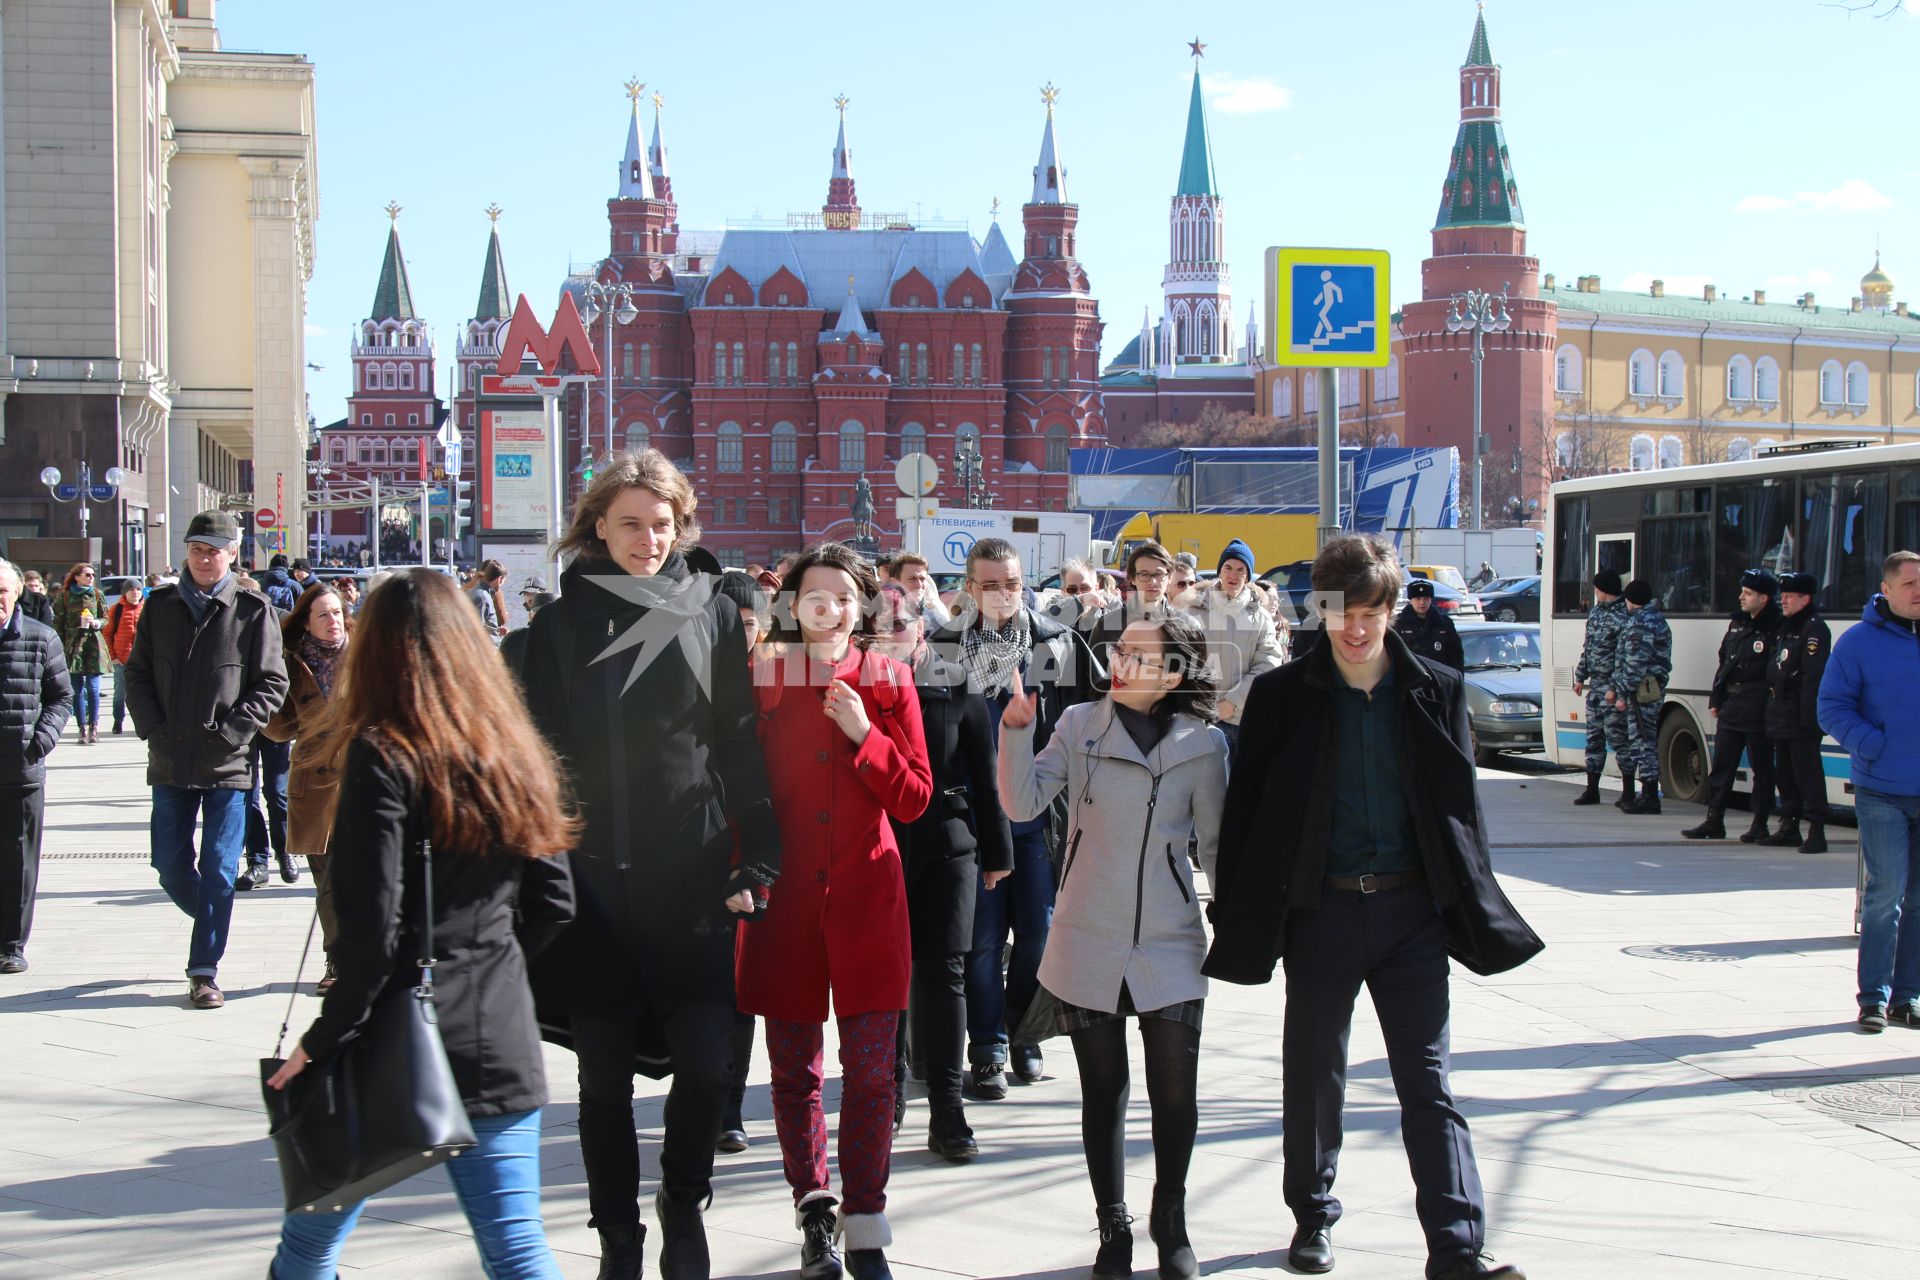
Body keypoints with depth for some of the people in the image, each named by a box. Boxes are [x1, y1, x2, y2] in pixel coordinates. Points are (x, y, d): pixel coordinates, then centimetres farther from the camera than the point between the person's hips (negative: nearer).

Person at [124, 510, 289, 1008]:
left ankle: (204, 971, 6)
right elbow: (137, 673, 11)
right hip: (170, 763, 3)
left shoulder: (252, 611, -3)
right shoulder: (161, 607, 7)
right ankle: (212, 925, 36)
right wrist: (152, 728, -2)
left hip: (227, 765, -3)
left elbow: (272, 683, -2)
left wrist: (232, 731, -12)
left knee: (218, 872, -2)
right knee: (171, 870, 9)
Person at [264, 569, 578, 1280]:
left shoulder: (382, 758, -11)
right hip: (501, 1044, 5)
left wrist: (321, 1041, -7)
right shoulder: (515, 753, 6)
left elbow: (371, 927, -16)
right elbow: (553, 902, 10)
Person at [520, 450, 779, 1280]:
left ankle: (682, 1200, 23)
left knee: (705, 1062, -4)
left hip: (692, 880, 0)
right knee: (606, 1075, 6)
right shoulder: (561, 626, 4)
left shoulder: (713, 618, 5)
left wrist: (755, 861, -1)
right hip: (591, 879, 0)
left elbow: (742, 746, 4)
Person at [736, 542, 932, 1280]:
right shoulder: (761, 678, 3)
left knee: (871, 1068, -2)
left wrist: (865, 735, -12)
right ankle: (815, 1218, 21)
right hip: (783, 893, 0)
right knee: (794, 1070, 7)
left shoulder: (888, 681, 4)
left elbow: (914, 798, 0)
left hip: (865, 894, 0)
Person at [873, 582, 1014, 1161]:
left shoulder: (958, 687, 2)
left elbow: (984, 774, 5)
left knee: (942, 973, -2)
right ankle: (889, 1088, 24)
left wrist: (996, 851, 7)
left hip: (946, 849, -1)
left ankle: (947, 1112, 2)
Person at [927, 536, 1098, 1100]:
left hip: (1038, 814, 1)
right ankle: (988, 1049, 10)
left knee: (1039, 930, 5)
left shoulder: (1059, 644, 1)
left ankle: (1024, 1035, 23)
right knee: (982, 935, 1)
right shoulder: (942, 648, 0)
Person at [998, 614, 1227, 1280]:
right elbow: (1024, 803, -8)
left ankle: (1170, 1224, 25)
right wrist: (1016, 730, -20)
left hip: (1169, 949, -1)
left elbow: (1216, 844, 6)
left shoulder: (1203, 744, -2)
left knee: (1175, 1091, 3)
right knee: (1103, 1090, 10)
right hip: (1088, 946, 1)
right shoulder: (1080, 725, 0)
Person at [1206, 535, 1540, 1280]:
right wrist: (1236, 914, -2)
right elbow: (1245, 809, 1)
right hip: (1320, 910, 0)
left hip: (1411, 910, 0)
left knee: (1428, 1081, -2)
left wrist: (1474, 909, 4)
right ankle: (1314, 1214, 30)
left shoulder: (1437, 693, 4)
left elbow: (1461, 805, 7)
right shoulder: (1284, 696, 0)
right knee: (1313, 1074, 11)